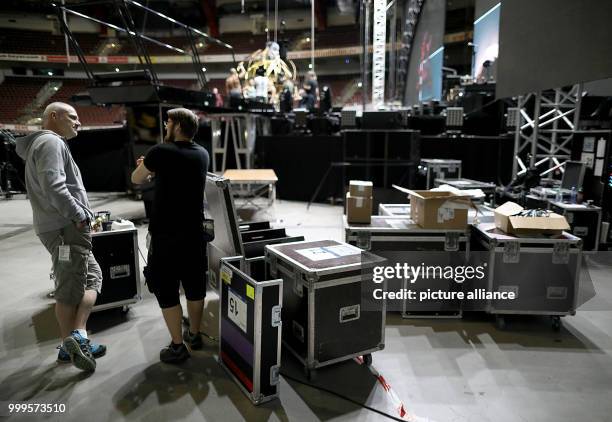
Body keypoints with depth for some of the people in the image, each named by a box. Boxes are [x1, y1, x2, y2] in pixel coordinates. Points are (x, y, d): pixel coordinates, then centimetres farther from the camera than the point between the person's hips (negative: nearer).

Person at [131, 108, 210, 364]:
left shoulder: (161, 152, -12)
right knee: (195, 285, 15)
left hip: (166, 234, -5)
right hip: (194, 232, 6)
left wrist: (148, 168, 23)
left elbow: (136, 179, 3)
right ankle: (194, 334, 31)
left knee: (166, 288, 5)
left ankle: (177, 347, 11)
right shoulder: (202, 154, 5)